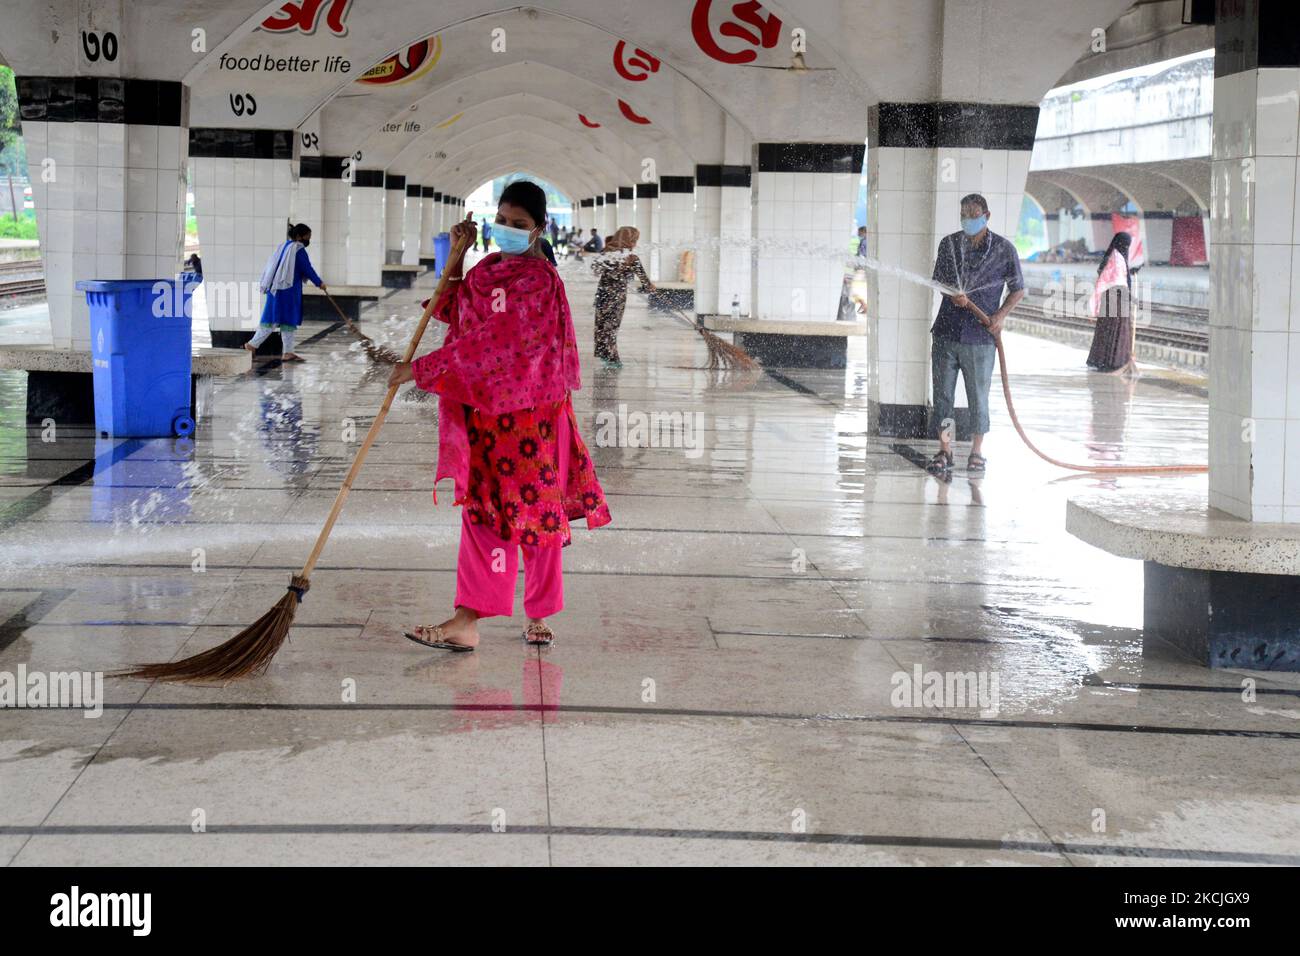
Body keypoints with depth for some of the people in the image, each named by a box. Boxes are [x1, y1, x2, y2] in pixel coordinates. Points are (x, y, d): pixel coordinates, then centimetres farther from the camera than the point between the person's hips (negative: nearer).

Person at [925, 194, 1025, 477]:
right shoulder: (949, 244, 7)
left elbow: (1018, 289, 6)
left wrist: (1001, 315, -10)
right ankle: (944, 451, 13)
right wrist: (953, 295, -8)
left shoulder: (1003, 248, -1)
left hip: (981, 337, -2)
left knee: (978, 397, 6)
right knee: (942, 394, 4)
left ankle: (977, 453, 17)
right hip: (946, 333, 3)